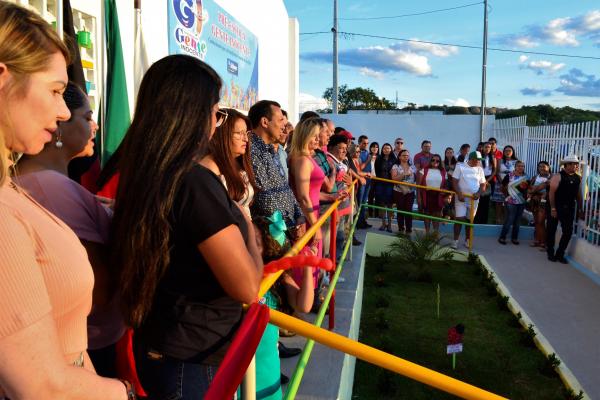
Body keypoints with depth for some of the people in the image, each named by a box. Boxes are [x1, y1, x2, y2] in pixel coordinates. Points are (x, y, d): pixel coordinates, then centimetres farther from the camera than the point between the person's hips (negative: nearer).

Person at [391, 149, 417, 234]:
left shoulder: (413, 167, 11)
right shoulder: (396, 166, 2)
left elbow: (416, 178, 12)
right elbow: (394, 178, -9)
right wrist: (404, 174, -17)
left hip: (410, 192, 2)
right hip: (399, 191, -2)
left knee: (409, 210, -3)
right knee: (400, 210, 2)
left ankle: (409, 229, 2)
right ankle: (401, 229, 11)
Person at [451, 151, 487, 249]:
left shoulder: (480, 169, 6)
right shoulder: (460, 167, -3)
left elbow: (483, 184, 7)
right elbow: (455, 182, -7)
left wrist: (478, 193, -12)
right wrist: (459, 194, -19)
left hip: (474, 199, 3)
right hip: (461, 198, -3)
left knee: (470, 220, 9)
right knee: (459, 218, -8)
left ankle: (467, 240, 19)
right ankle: (455, 240, 0)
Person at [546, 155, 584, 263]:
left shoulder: (578, 178, 6)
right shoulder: (558, 176, -11)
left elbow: (578, 195, 11)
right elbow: (551, 193, -13)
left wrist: (580, 210, 10)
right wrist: (553, 209, -17)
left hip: (569, 209, 5)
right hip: (555, 208, -5)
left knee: (568, 232, 2)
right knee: (551, 231, 6)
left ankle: (559, 254, 15)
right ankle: (550, 254, 20)